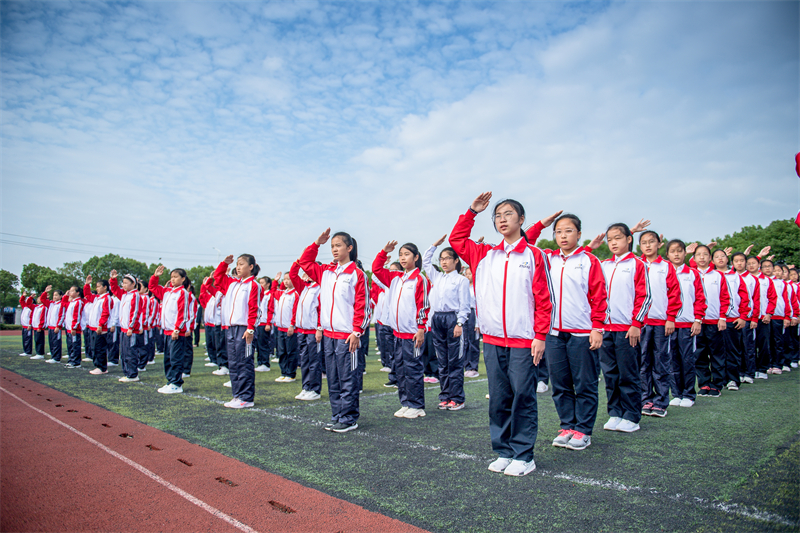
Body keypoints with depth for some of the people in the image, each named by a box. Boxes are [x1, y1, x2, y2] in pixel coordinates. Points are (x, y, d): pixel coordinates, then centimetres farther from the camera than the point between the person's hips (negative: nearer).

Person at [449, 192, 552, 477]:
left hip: (523, 340, -4)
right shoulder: (485, 255, 11)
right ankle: (503, 452, 22)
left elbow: (543, 300, -2)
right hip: (492, 339, 4)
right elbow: (456, 240, 20)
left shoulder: (534, 255, 0)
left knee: (523, 396, 1)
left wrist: (540, 335, -8)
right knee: (498, 398, 10)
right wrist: (472, 212, 12)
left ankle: (523, 456, 13)